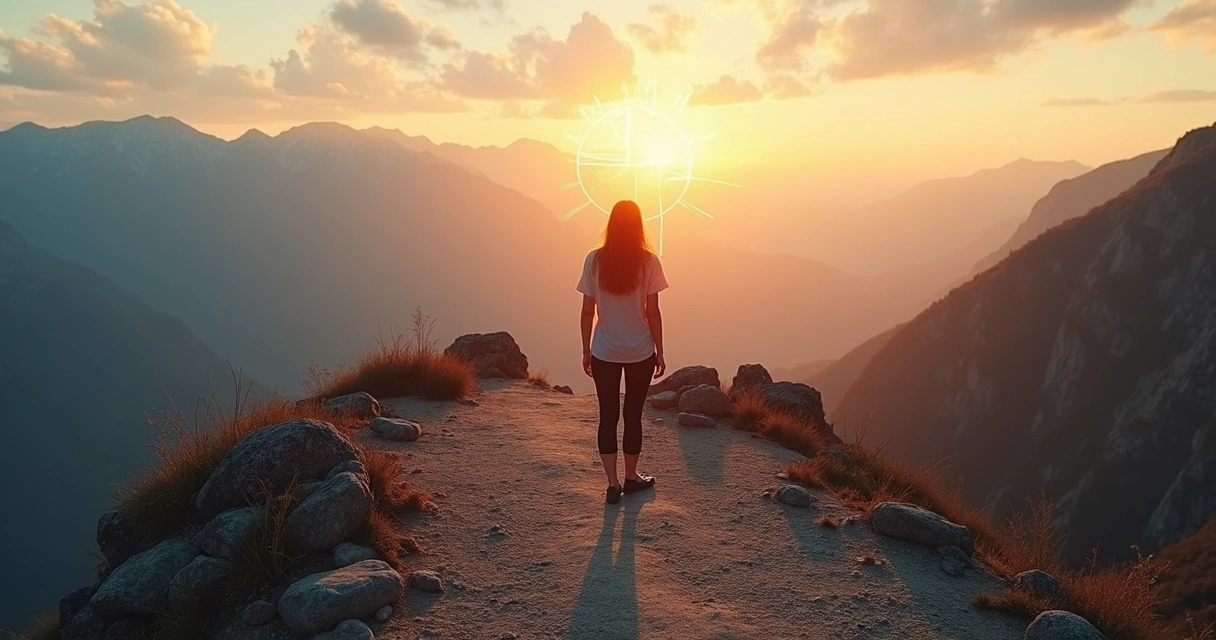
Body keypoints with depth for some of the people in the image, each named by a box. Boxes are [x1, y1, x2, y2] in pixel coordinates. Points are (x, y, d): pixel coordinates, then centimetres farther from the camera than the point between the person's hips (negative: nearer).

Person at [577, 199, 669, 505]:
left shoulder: (595, 260, -6)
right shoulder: (648, 262, -9)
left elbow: (587, 312, -3)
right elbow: (652, 312, -7)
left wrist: (586, 350, 8)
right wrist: (659, 352, 3)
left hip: (604, 352, 1)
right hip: (640, 352, 0)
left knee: (608, 416, 9)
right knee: (633, 415, 13)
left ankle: (613, 484, 12)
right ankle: (631, 477, 27)